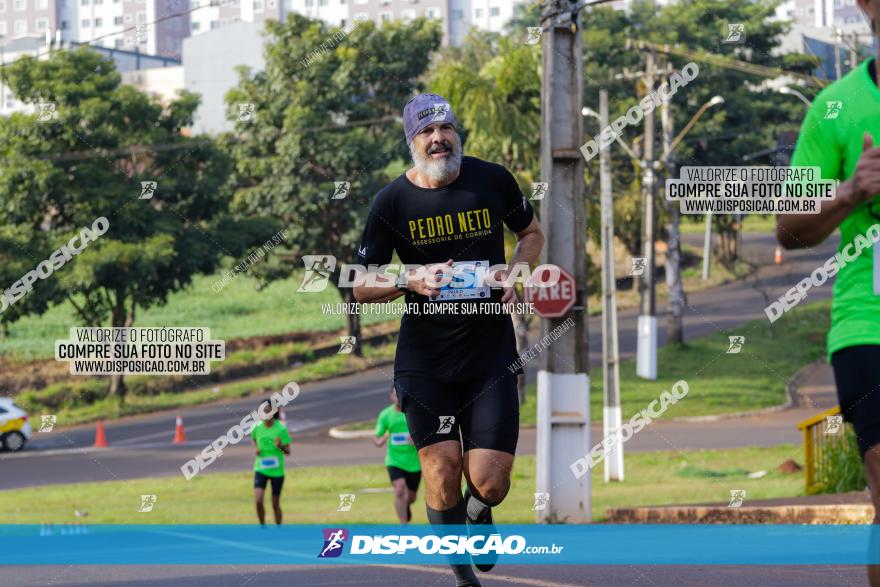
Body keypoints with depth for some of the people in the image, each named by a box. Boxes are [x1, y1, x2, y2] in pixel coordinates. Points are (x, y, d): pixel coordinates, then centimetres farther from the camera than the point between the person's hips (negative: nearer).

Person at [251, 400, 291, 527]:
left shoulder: (281, 429, -12)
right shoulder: (257, 427, -4)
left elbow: (288, 451, -6)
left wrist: (281, 446, -28)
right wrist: (256, 448, -2)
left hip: (277, 471, -2)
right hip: (261, 469, 2)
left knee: (275, 504, 6)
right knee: (258, 501, -13)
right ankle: (262, 527, 8)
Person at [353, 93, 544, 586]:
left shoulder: (493, 180, -1)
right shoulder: (392, 202, -4)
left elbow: (533, 234, 18)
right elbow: (363, 288, 3)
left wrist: (512, 274, -2)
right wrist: (411, 280, -17)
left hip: (492, 354, 0)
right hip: (425, 357, 0)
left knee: (490, 482, -7)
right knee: (443, 474, -7)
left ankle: (480, 517, 32)